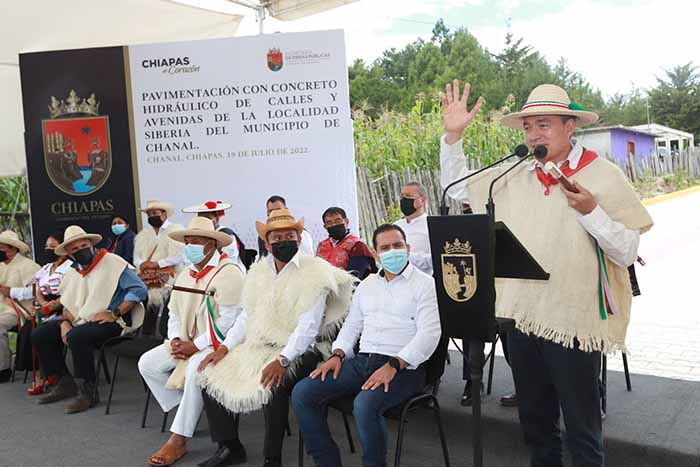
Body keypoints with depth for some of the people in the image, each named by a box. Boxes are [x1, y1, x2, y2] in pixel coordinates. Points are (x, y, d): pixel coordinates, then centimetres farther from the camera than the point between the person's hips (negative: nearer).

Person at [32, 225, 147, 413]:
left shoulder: (112, 263, -8)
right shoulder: (73, 272, 15)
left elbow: (139, 290, -15)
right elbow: (68, 304, 20)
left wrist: (114, 314, -20)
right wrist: (64, 322, -3)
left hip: (111, 322, -8)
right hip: (81, 321, 8)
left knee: (76, 336, -33)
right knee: (39, 335, 1)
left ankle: (87, 392, -18)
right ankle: (65, 383, 9)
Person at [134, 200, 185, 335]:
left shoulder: (176, 230, 3)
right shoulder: (143, 234, 21)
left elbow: (179, 256, -7)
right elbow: (136, 257, 13)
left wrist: (157, 264, -13)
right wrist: (142, 264, -10)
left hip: (168, 280, -4)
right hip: (147, 280, 4)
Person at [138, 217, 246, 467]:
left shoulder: (228, 272, -15)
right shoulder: (186, 274, 12)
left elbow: (229, 321, -22)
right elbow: (174, 314, 16)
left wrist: (196, 345, -19)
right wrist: (175, 340, -4)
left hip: (217, 343, -8)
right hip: (186, 341, 9)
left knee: (196, 369, -34)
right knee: (147, 363, -4)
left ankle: (178, 440, -22)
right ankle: (184, 410, 7)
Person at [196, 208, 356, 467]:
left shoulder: (315, 272, -11)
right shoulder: (260, 270, 11)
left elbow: (309, 325, -18)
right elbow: (247, 316, 14)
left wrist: (282, 360, -27)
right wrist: (225, 347, 2)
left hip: (299, 350, -7)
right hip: (258, 346, 7)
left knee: (272, 386, -33)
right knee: (210, 376, -3)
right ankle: (229, 445, 14)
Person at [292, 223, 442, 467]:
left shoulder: (425, 284, -1)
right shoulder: (366, 285, 19)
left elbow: (429, 333, -11)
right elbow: (351, 325, 23)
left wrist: (393, 366, -21)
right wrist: (338, 355, 4)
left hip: (403, 367, -6)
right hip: (361, 361, 6)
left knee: (365, 405, -35)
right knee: (302, 393, -10)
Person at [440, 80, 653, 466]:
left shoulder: (603, 176, -8)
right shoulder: (515, 177, 5)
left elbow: (627, 253, -9)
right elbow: (456, 188, 12)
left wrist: (590, 212, -24)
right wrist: (453, 134, 2)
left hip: (574, 322, -4)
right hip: (523, 318, 5)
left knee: (582, 429, 12)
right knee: (535, 423, 22)